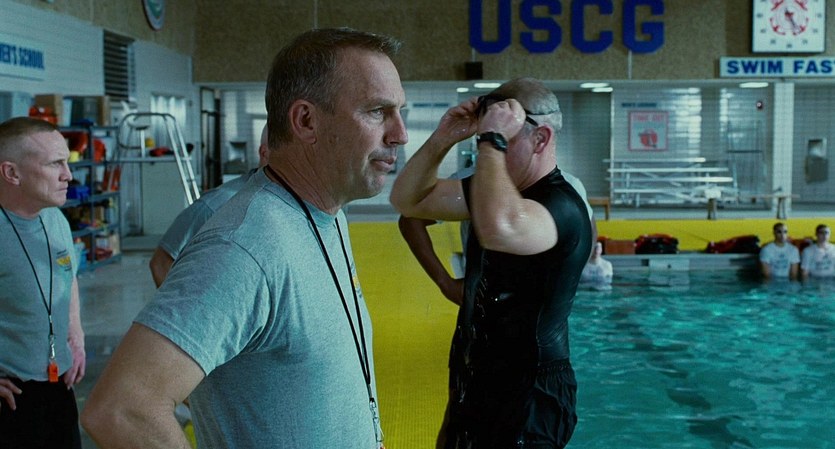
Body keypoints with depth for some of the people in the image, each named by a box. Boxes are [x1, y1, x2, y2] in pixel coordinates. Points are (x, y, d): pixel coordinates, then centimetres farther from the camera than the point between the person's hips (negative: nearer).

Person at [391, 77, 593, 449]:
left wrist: (492, 141, -34)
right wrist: (443, 138, -7)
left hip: (527, 397, -9)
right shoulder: (495, 187, 5)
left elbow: (499, 229, -47)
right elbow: (407, 200, 8)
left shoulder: (562, 206, -24)